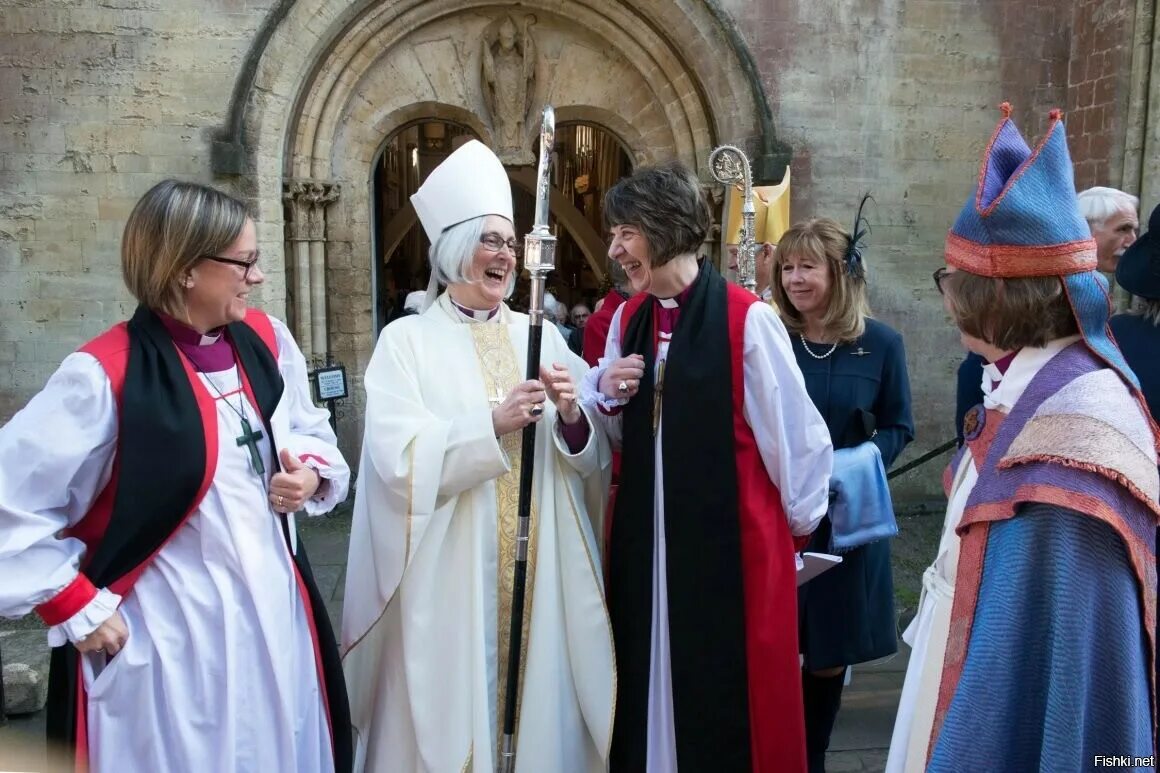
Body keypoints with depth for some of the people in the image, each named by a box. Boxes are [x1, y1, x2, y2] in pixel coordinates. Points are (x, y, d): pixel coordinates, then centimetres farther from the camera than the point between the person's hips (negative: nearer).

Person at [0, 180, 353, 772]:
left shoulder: (266, 341, 0)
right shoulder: (106, 375, -19)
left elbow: (310, 431, 16)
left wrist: (311, 472, -5)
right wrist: (78, 608, -11)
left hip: (274, 613, 6)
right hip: (171, 637, -5)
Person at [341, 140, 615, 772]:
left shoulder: (542, 337, 9)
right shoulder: (406, 341, -3)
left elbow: (592, 457, 7)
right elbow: (398, 461, -15)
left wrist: (573, 420, -13)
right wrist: (491, 425, -23)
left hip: (543, 571, 4)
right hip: (450, 579, -3)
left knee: (544, 701, 11)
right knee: (455, 709, 4)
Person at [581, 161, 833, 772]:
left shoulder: (747, 319, -14)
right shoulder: (628, 320, 5)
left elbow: (790, 432, -7)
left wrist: (798, 524, 4)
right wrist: (606, 394, -8)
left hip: (732, 539, -5)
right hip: (645, 540, 5)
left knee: (728, 695, 8)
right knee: (652, 683, 15)